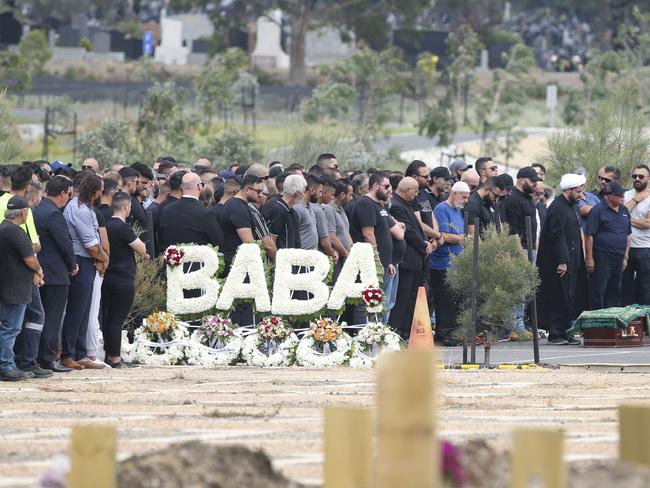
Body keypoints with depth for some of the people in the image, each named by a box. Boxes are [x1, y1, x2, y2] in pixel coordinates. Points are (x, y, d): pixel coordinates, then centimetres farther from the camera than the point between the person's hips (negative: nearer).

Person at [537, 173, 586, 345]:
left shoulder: (573, 207, 16)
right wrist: (562, 261, -22)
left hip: (571, 260, 9)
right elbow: (557, 236, -19)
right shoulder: (557, 208, -14)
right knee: (559, 298, -7)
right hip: (560, 262, -9)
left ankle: (565, 332, 13)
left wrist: (579, 260, 18)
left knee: (570, 298, 9)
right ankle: (555, 333, -4)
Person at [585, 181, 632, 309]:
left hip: (618, 259, 7)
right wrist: (589, 259, -14)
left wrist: (625, 256, 13)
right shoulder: (598, 210, -9)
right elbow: (589, 236, -11)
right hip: (602, 259, -7)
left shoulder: (624, 210, 12)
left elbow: (628, 235, 19)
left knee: (614, 292, 12)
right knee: (598, 291, -3)